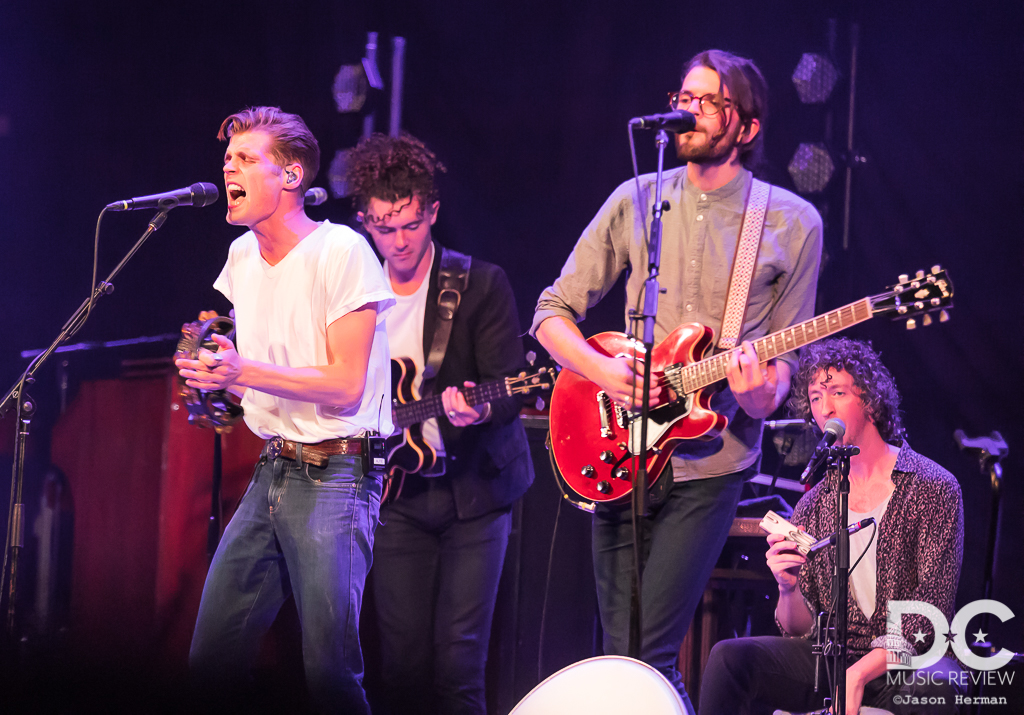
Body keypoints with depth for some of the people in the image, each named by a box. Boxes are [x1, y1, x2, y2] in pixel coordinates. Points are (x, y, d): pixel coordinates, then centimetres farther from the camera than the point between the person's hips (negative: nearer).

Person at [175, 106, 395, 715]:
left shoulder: (341, 251, -11)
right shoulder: (243, 255, 12)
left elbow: (345, 387, -15)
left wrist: (243, 371, -23)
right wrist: (215, 373, 3)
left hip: (335, 475, -7)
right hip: (271, 471, 7)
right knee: (212, 658, 5)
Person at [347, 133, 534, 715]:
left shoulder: (481, 284, -5)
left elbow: (511, 388, -10)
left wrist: (478, 410, -30)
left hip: (473, 491, -3)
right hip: (396, 494, 3)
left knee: (458, 663, -8)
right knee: (403, 662, 2)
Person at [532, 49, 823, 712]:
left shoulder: (792, 223, 1)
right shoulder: (637, 202, 6)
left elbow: (786, 355, 4)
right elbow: (552, 312, 9)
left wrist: (762, 397, -18)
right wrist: (603, 370, -10)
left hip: (710, 460, -3)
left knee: (648, 657, -12)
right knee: (619, 652, 5)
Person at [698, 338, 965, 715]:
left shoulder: (933, 489, -3)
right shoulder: (814, 505, 11)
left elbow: (931, 611, -10)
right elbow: (800, 630, 9)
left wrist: (858, 674, -21)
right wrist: (788, 589, -15)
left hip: (909, 659, -4)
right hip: (831, 656, 4)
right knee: (728, 657, -21)